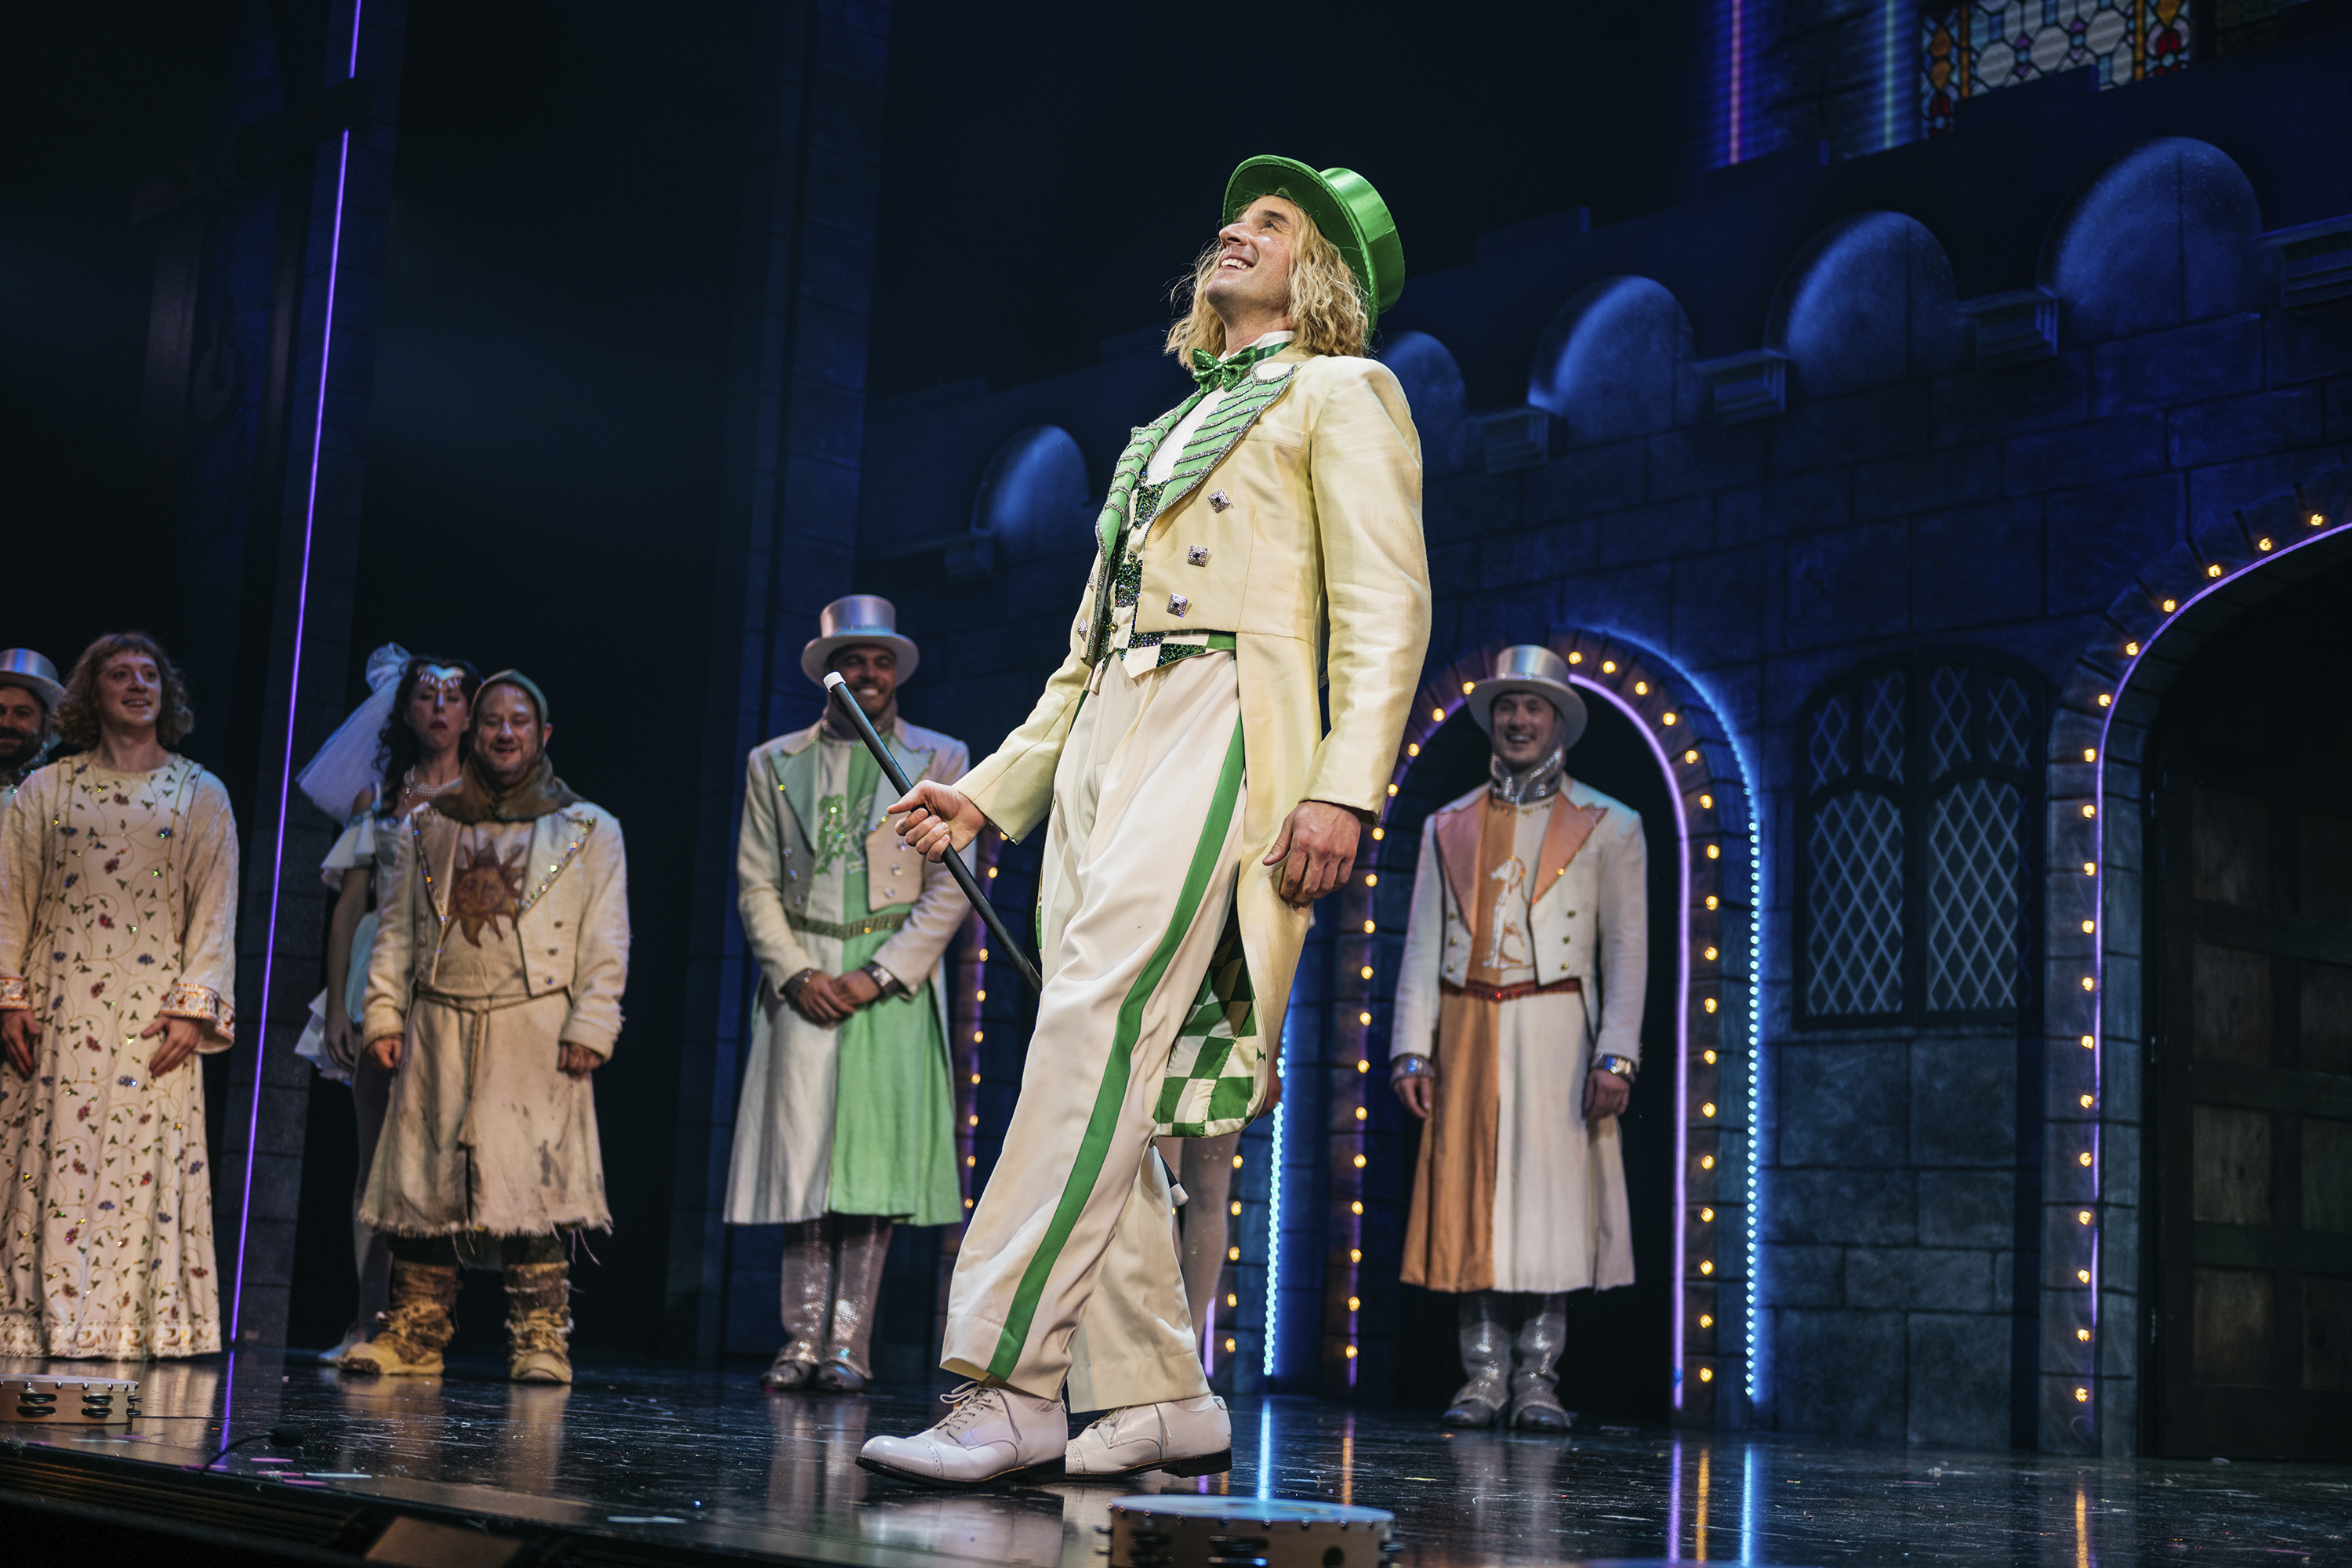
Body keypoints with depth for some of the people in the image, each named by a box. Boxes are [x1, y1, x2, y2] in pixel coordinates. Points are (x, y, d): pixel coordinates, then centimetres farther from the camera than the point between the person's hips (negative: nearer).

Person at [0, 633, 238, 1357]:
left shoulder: (201, 796, 11)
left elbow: (215, 910, 5)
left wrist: (195, 1005, -5)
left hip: (152, 1016, -1)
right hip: (58, 1011, 1)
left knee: (142, 1162, -5)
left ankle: (134, 1327, -3)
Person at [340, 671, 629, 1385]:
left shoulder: (589, 830, 10)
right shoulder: (428, 825, 17)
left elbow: (606, 940, 4)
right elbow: (396, 929, 16)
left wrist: (590, 1026, -7)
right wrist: (382, 1014, 5)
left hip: (536, 1032, -3)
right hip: (439, 1030, 3)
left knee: (533, 1181, -9)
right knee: (424, 1178, 0)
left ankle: (540, 1339, -4)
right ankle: (415, 1333, 7)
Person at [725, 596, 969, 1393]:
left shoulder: (939, 760, 8)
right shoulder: (776, 763, 14)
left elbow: (950, 888, 1)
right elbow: (755, 884, 9)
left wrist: (878, 974, -10)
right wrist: (797, 973, -7)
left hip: (894, 979, -1)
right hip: (803, 977, 1)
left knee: (874, 1154, -6)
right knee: (801, 1153, -4)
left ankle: (850, 1343, -2)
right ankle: (803, 1339, 1)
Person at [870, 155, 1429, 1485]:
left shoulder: (1342, 393, 10)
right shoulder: (1167, 430, 31)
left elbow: (1387, 612, -5)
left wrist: (1343, 786, -19)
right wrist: (990, 791, 19)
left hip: (1219, 730, -8)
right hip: (1100, 747, 8)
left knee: (1095, 1033, -22)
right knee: (1105, 1087, -1)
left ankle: (1013, 1389, -25)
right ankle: (1160, 1398, 1)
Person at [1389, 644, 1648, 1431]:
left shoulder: (1608, 826, 8)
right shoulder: (1448, 827, 15)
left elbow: (1626, 950, 2)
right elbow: (1422, 946, 10)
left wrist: (1615, 1056, -9)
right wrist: (1412, 1049, 0)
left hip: (1555, 1033, -2)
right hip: (1466, 1034, 2)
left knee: (1550, 1196, -5)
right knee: (1469, 1198, 0)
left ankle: (1538, 1378, 2)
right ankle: (1484, 1374, 6)